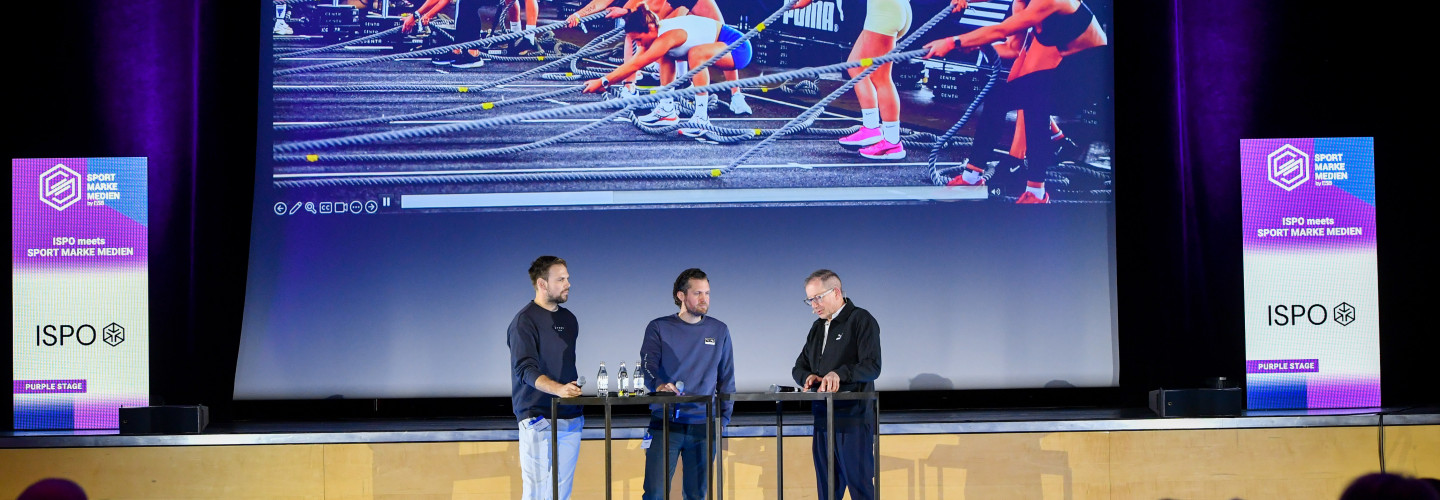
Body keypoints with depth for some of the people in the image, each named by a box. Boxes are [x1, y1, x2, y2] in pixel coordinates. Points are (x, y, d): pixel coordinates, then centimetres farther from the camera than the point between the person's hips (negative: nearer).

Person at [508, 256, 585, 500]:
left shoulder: (568, 319, 15)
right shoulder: (525, 321, -8)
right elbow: (525, 369, -19)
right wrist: (558, 389, -34)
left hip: (571, 419, 7)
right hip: (538, 419, -7)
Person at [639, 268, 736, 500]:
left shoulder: (719, 331, 11)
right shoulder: (658, 328, 4)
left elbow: (726, 378, 14)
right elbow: (648, 365, -9)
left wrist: (723, 418, 5)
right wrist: (659, 385, -31)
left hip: (703, 426, 2)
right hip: (665, 422, -2)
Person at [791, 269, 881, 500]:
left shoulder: (861, 320, -4)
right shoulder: (818, 327, 20)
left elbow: (872, 367, -14)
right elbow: (798, 367, 22)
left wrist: (840, 373, -29)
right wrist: (808, 377, -2)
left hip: (853, 419, -7)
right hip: (822, 420, 7)